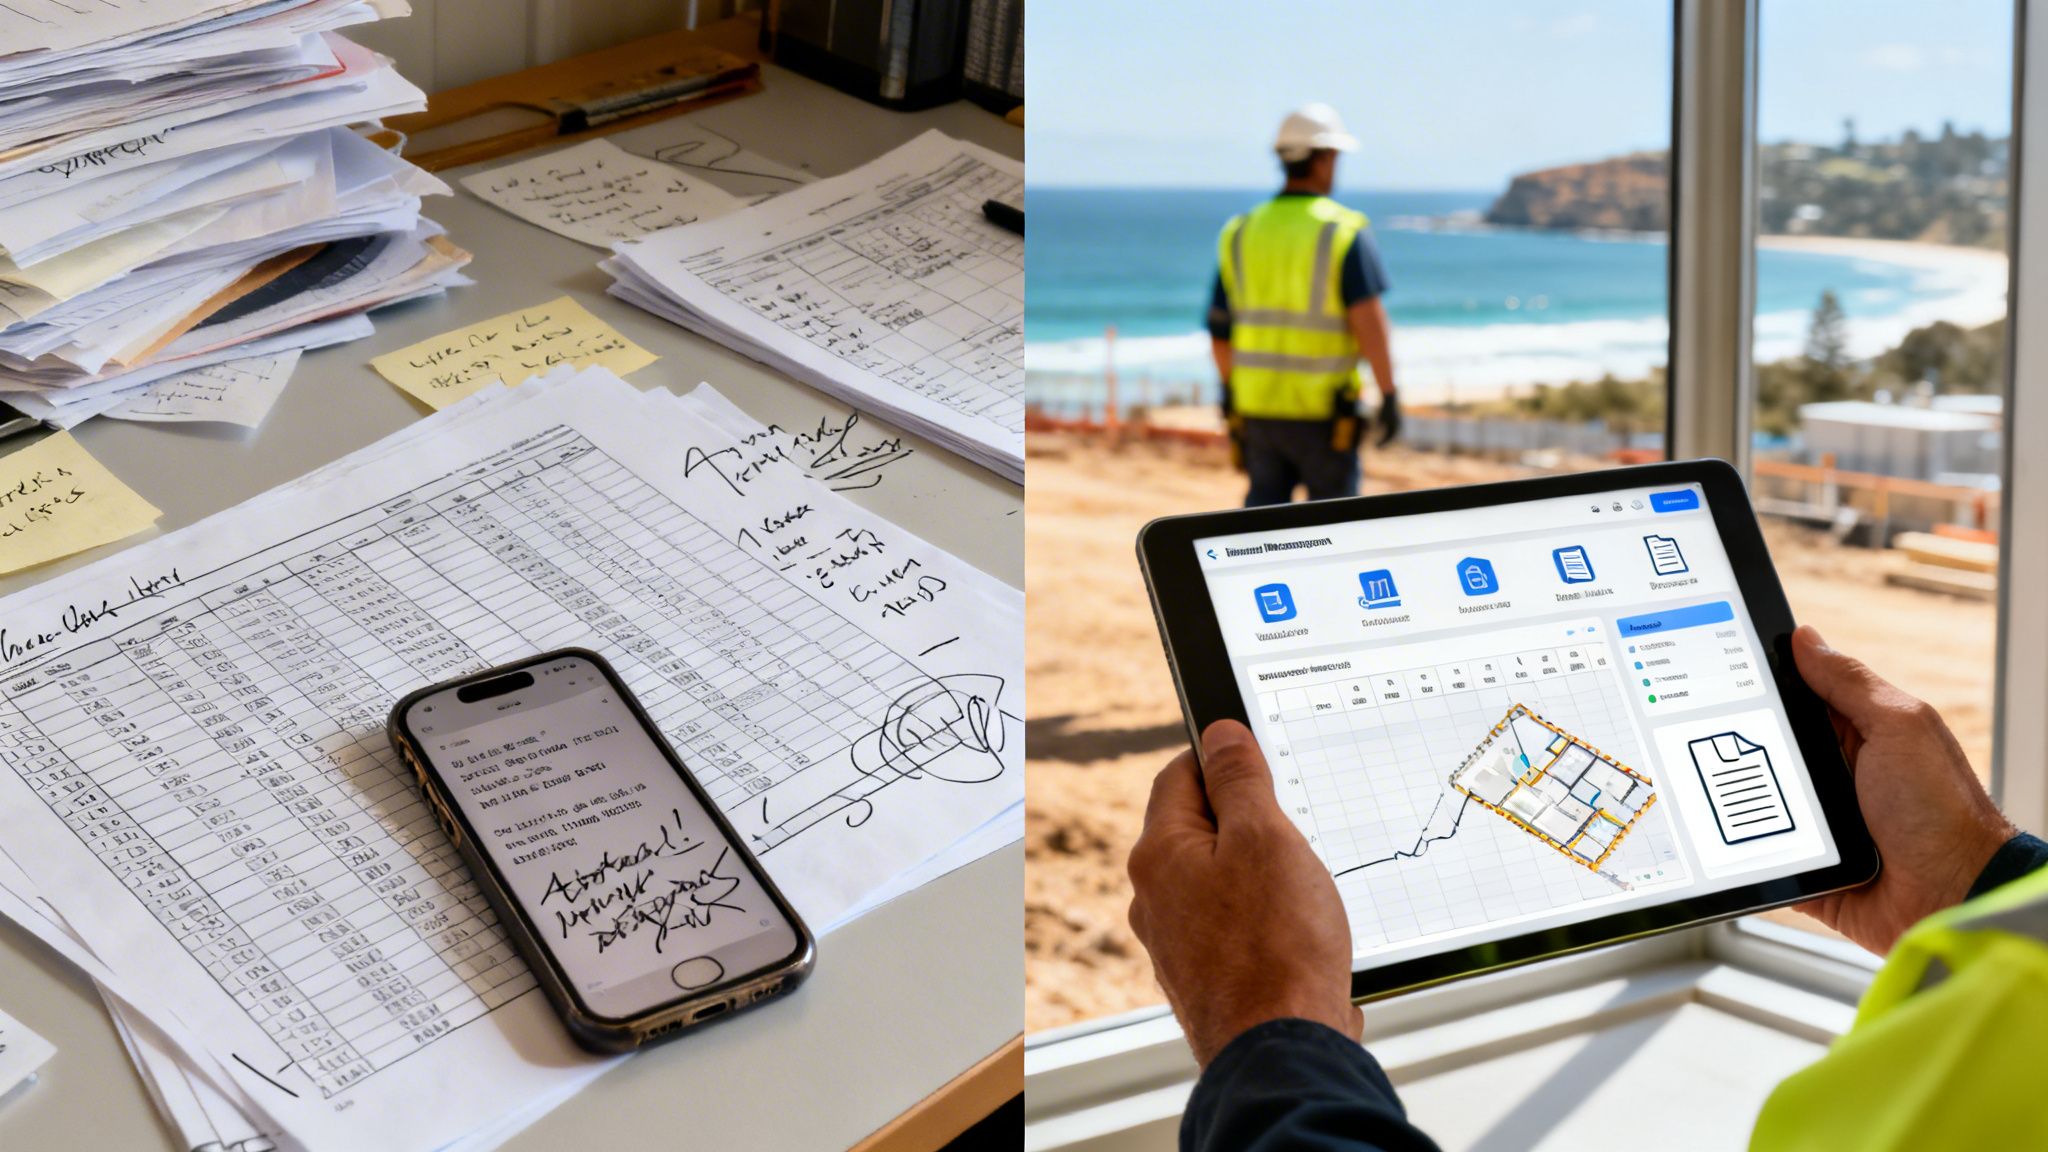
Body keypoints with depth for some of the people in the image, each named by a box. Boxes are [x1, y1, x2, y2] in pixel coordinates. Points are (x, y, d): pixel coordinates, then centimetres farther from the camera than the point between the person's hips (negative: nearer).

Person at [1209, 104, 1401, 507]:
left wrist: (1232, 392, 20)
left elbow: (1219, 330, 7)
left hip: (1256, 408, 4)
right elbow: (1369, 320, -17)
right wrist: (1389, 395, -12)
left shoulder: (1240, 233, 4)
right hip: (1321, 412, -4)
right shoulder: (1344, 231, -9)